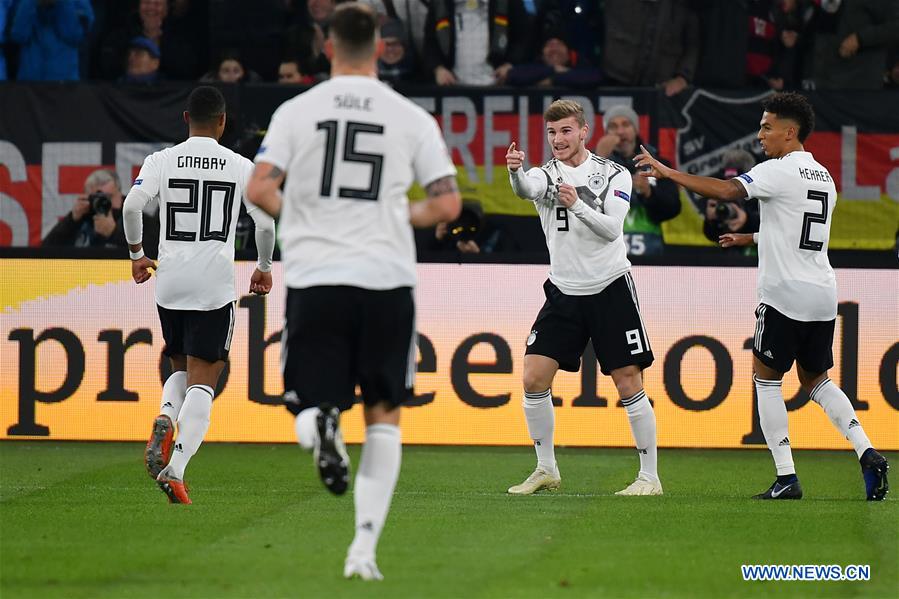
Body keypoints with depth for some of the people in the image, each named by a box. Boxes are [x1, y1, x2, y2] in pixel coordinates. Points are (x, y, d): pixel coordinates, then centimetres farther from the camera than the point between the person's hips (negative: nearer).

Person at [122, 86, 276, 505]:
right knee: (202, 382, -1)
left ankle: (166, 418, -10)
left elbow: (132, 205, -9)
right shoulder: (241, 167, 2)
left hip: (169, 282, 2)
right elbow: (266, 222, -2)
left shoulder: (162, 161, 3)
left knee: (182, 369, 22)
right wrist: (264, 267, 15)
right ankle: (175, 468, -17)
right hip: (215, 285, -2)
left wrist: (136, 254, 7)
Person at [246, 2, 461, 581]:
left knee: (311, 403, 10)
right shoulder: (413, 118, 2)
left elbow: (259, 190, -5)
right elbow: (448, 205, -1)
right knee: (384, 415, 13)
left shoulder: (297, 110, 1)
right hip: (387, 279, 0)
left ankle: (318, 425, -29)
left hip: (314, 278, 0)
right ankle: (365, 546, 3)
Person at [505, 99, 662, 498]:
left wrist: (578, 205, -32)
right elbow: (525, 189, -25)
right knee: (534, 379, -5)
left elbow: (612, 229, -16)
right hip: (564, 292, 3)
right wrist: (514, 170, -48)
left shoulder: (613, 175, -3)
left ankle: (649, 477, 3)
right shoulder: (546, 175, 0)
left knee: (629, 384, -4)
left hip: (611, 289, -3)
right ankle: (546, 470, 9)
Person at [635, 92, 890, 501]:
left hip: (785, 295, -7)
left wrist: (666, 172, -18)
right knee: (816, 380, 18)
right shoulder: (823, 177, 16)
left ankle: (786, 478, -2)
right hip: (823, 297, 7)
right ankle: (867, 453, -2)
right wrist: (750, 238, 35)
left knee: (765, 378, 5)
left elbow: (726, 191, -23)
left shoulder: (780, 171, -10)